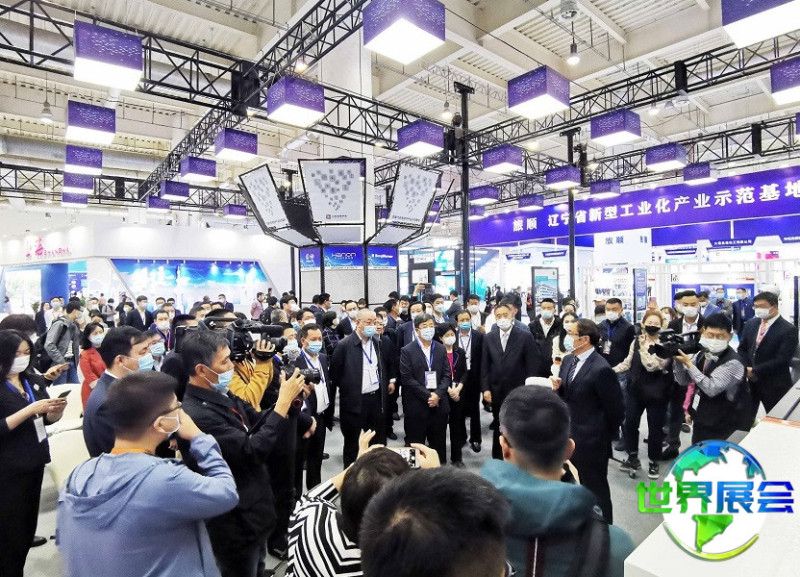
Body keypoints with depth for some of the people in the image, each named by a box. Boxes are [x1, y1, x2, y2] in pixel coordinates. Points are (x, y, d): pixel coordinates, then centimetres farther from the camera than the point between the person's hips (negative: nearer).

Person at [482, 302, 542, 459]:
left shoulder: (526, 336, -7)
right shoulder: (489, 337, 3)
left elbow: (532, 365, -7)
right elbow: (485, 366, 5)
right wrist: (485, 388, -2)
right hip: (497, 392, 3)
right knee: (498, 427, 15)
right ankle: (497, 459, 30)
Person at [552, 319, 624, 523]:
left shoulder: (601, 369, -22)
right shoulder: (568, 360, 3)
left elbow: (616, 408, -15)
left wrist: (605, 436, -2)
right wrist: (558, 387, -9)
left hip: (590, 440, -8)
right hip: (568, 435, 8)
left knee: (595, 489, 11)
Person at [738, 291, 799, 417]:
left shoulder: (788, 330, -12)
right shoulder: (750, 324, 5)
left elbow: (782, 360, -19)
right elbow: (742, 349, 8)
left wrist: (755, 371, -18)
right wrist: (746, 369, -8)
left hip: (774, 384, -4)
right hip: (749, 380, 5)